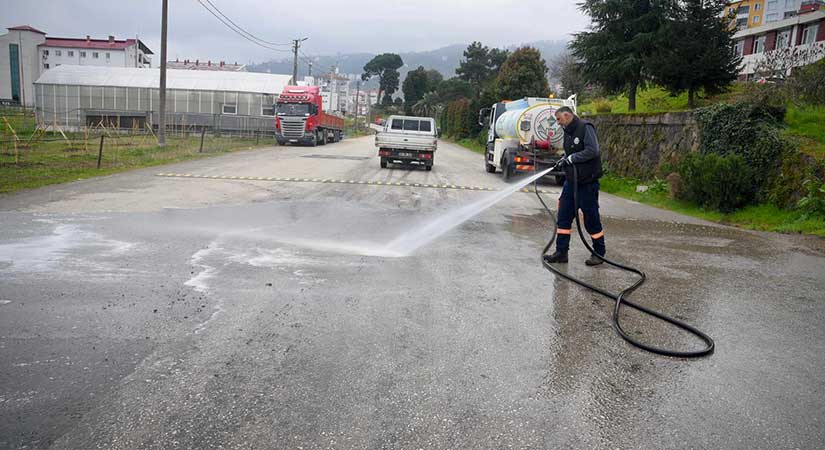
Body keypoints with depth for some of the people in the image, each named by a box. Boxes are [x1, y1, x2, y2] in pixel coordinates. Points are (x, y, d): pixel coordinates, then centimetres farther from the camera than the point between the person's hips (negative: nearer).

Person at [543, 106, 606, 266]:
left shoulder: (585, 127, -13)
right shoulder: (568, 131, 14)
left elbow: (593, 151, -23)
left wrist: (572, 158, -17)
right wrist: (564, 159, 3)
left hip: (587, 182, -8)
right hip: (571, 181, 9)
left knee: (591, 217, 1)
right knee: (564, 216, 6)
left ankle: (599, 253, 15)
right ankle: (561, 252, 11)